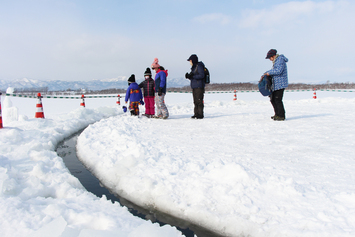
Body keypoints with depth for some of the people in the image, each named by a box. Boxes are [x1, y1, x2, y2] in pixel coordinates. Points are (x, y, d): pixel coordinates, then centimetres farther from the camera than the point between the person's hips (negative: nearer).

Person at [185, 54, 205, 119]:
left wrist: (192, 76, -20)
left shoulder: (199, 66, -8)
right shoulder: (194, 67, 20)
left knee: (199, 100, -9)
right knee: (195, 101, 9)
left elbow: (202, 75, -18)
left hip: (199, 86, -9)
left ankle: (200, 115, -6)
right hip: (194, 86, 9)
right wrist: (188, 76, 1)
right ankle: (196, 114, 14)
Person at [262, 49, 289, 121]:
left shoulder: (280, 60, -13)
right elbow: (273, 70, 25)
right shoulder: (276, 61, 18)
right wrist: (264, 75, 12)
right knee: (272, 99, 13)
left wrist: (269, 73, -15)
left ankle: (281, 116, -2)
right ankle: (277, 114, 22)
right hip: (276, 84, 11)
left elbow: (278, 71, -24)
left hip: (280, 83, -11)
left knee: (277, 100, -10)